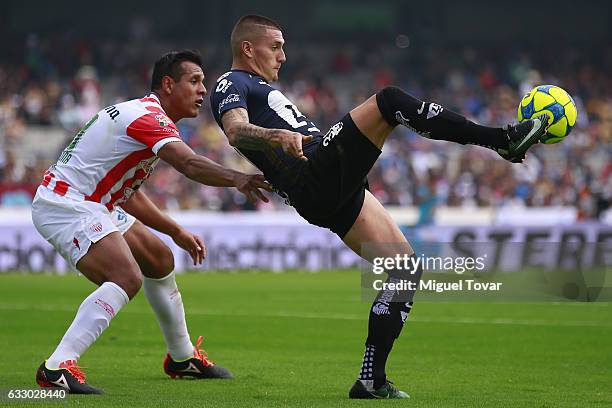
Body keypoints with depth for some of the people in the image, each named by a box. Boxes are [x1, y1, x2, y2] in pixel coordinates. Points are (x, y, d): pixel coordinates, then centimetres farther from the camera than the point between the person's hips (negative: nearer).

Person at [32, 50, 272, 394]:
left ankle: (182, 358, 35)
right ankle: (57, 367, -32)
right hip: (66, 206, -11)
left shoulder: (145, 115, 15)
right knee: (127, 278, -27)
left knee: (160, 260, 20)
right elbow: (190, 164, -37)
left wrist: (177, 232, 24)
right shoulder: (149, 117, -18)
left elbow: (127, 194, 23)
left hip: (92, 205, 11)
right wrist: (237, 179, -50)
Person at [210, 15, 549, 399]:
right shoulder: (231, 85, 4)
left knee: (406, 266, 5)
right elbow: (236, 130, -18)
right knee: (389, 100, -20)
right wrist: (278, 136, -36)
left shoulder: (262, 89, 35)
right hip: (315, 176, -10)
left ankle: (372, 379, 2)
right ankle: (504, 139, -25)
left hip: (332, 197, 10)